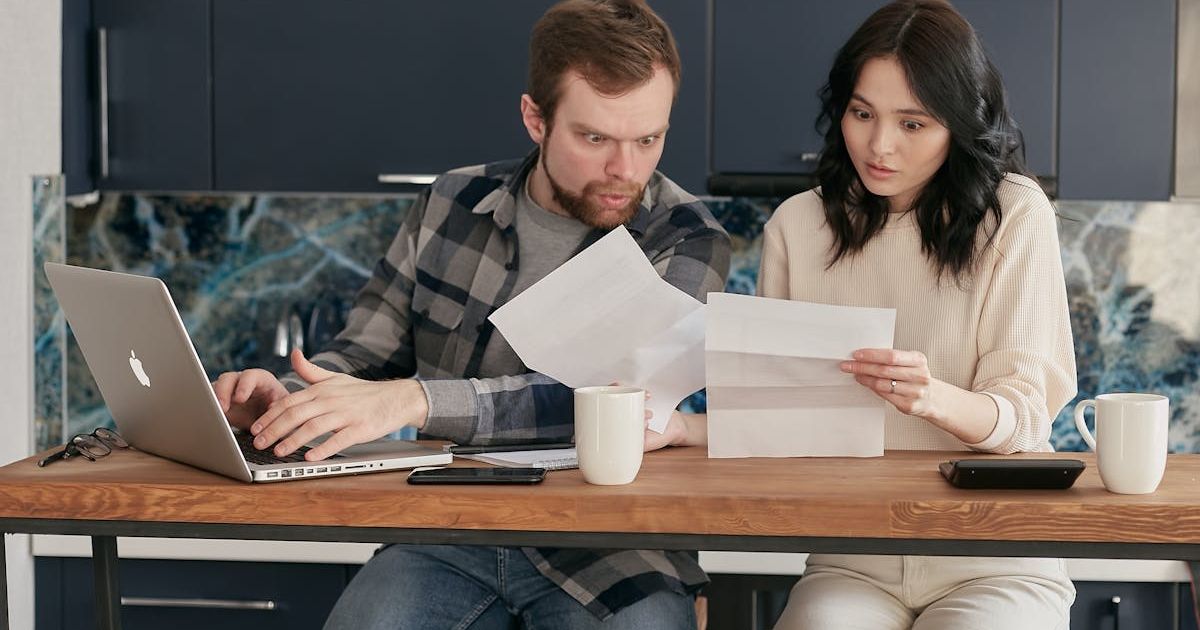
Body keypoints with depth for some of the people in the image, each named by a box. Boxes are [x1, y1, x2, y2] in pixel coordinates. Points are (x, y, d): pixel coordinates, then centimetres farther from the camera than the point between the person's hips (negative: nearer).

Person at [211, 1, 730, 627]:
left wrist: (414, 400, -33)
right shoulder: (451, 204, 7)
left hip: (609, 553, -2)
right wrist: (283, 399, -12)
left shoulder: (687, 241, -6)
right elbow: (366, 351, 12)